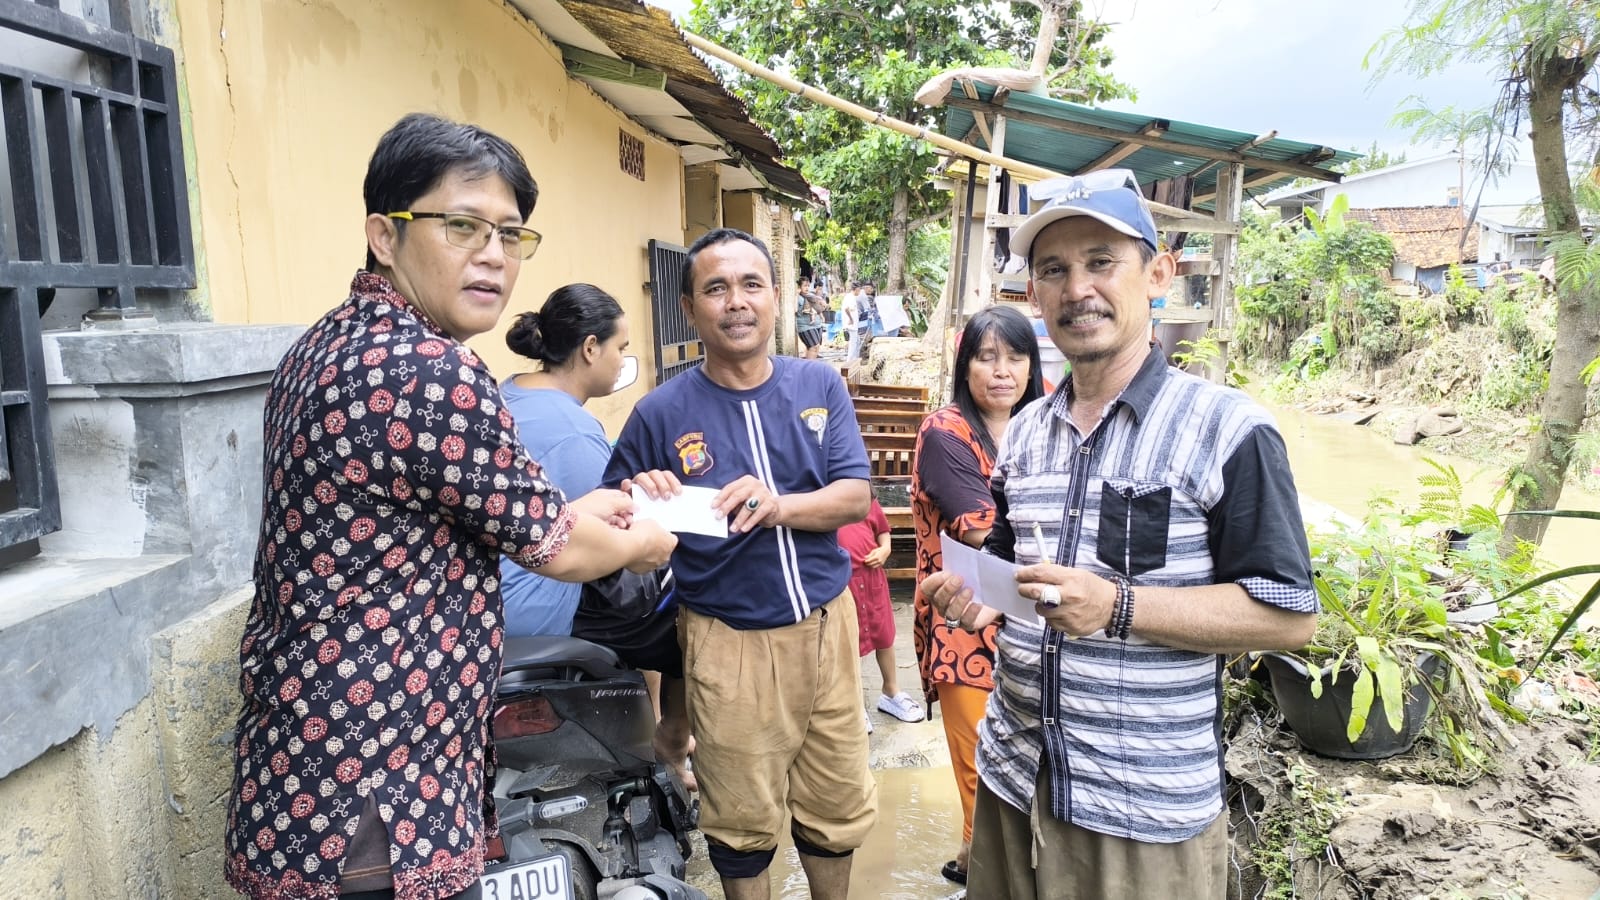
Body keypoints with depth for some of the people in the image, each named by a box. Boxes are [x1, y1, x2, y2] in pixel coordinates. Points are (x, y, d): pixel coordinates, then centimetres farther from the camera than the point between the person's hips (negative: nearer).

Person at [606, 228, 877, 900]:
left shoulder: (819, 386, 1)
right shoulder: (662, 413, -6)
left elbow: (856, 496, -6)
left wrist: (778, 505, -25)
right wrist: (642, 504, -22)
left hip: (826, 623, 3)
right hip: (730, 640, -2)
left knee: (838, 806, 17)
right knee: (743, 825, 13)